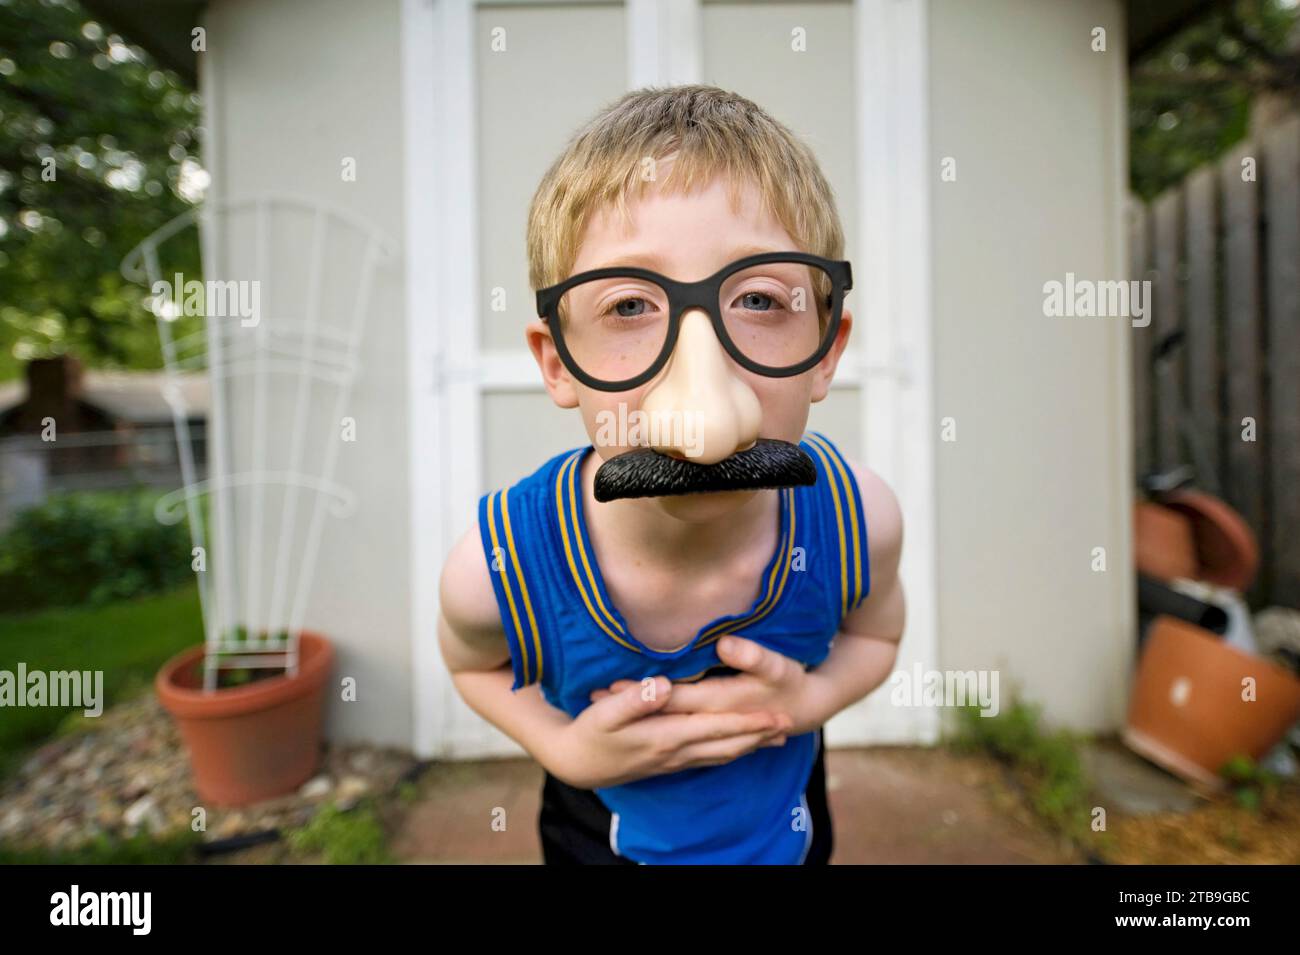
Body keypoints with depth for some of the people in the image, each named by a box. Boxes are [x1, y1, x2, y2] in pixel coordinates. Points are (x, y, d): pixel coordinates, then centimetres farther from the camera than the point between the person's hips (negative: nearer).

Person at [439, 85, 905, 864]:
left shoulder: (861, 522, -29)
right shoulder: (496, 572, -34)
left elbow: (875, 636, -6)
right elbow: (471, 660, -9)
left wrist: (806, 700, -26)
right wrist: (568, 751, -26)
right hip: (607, 836, -1)